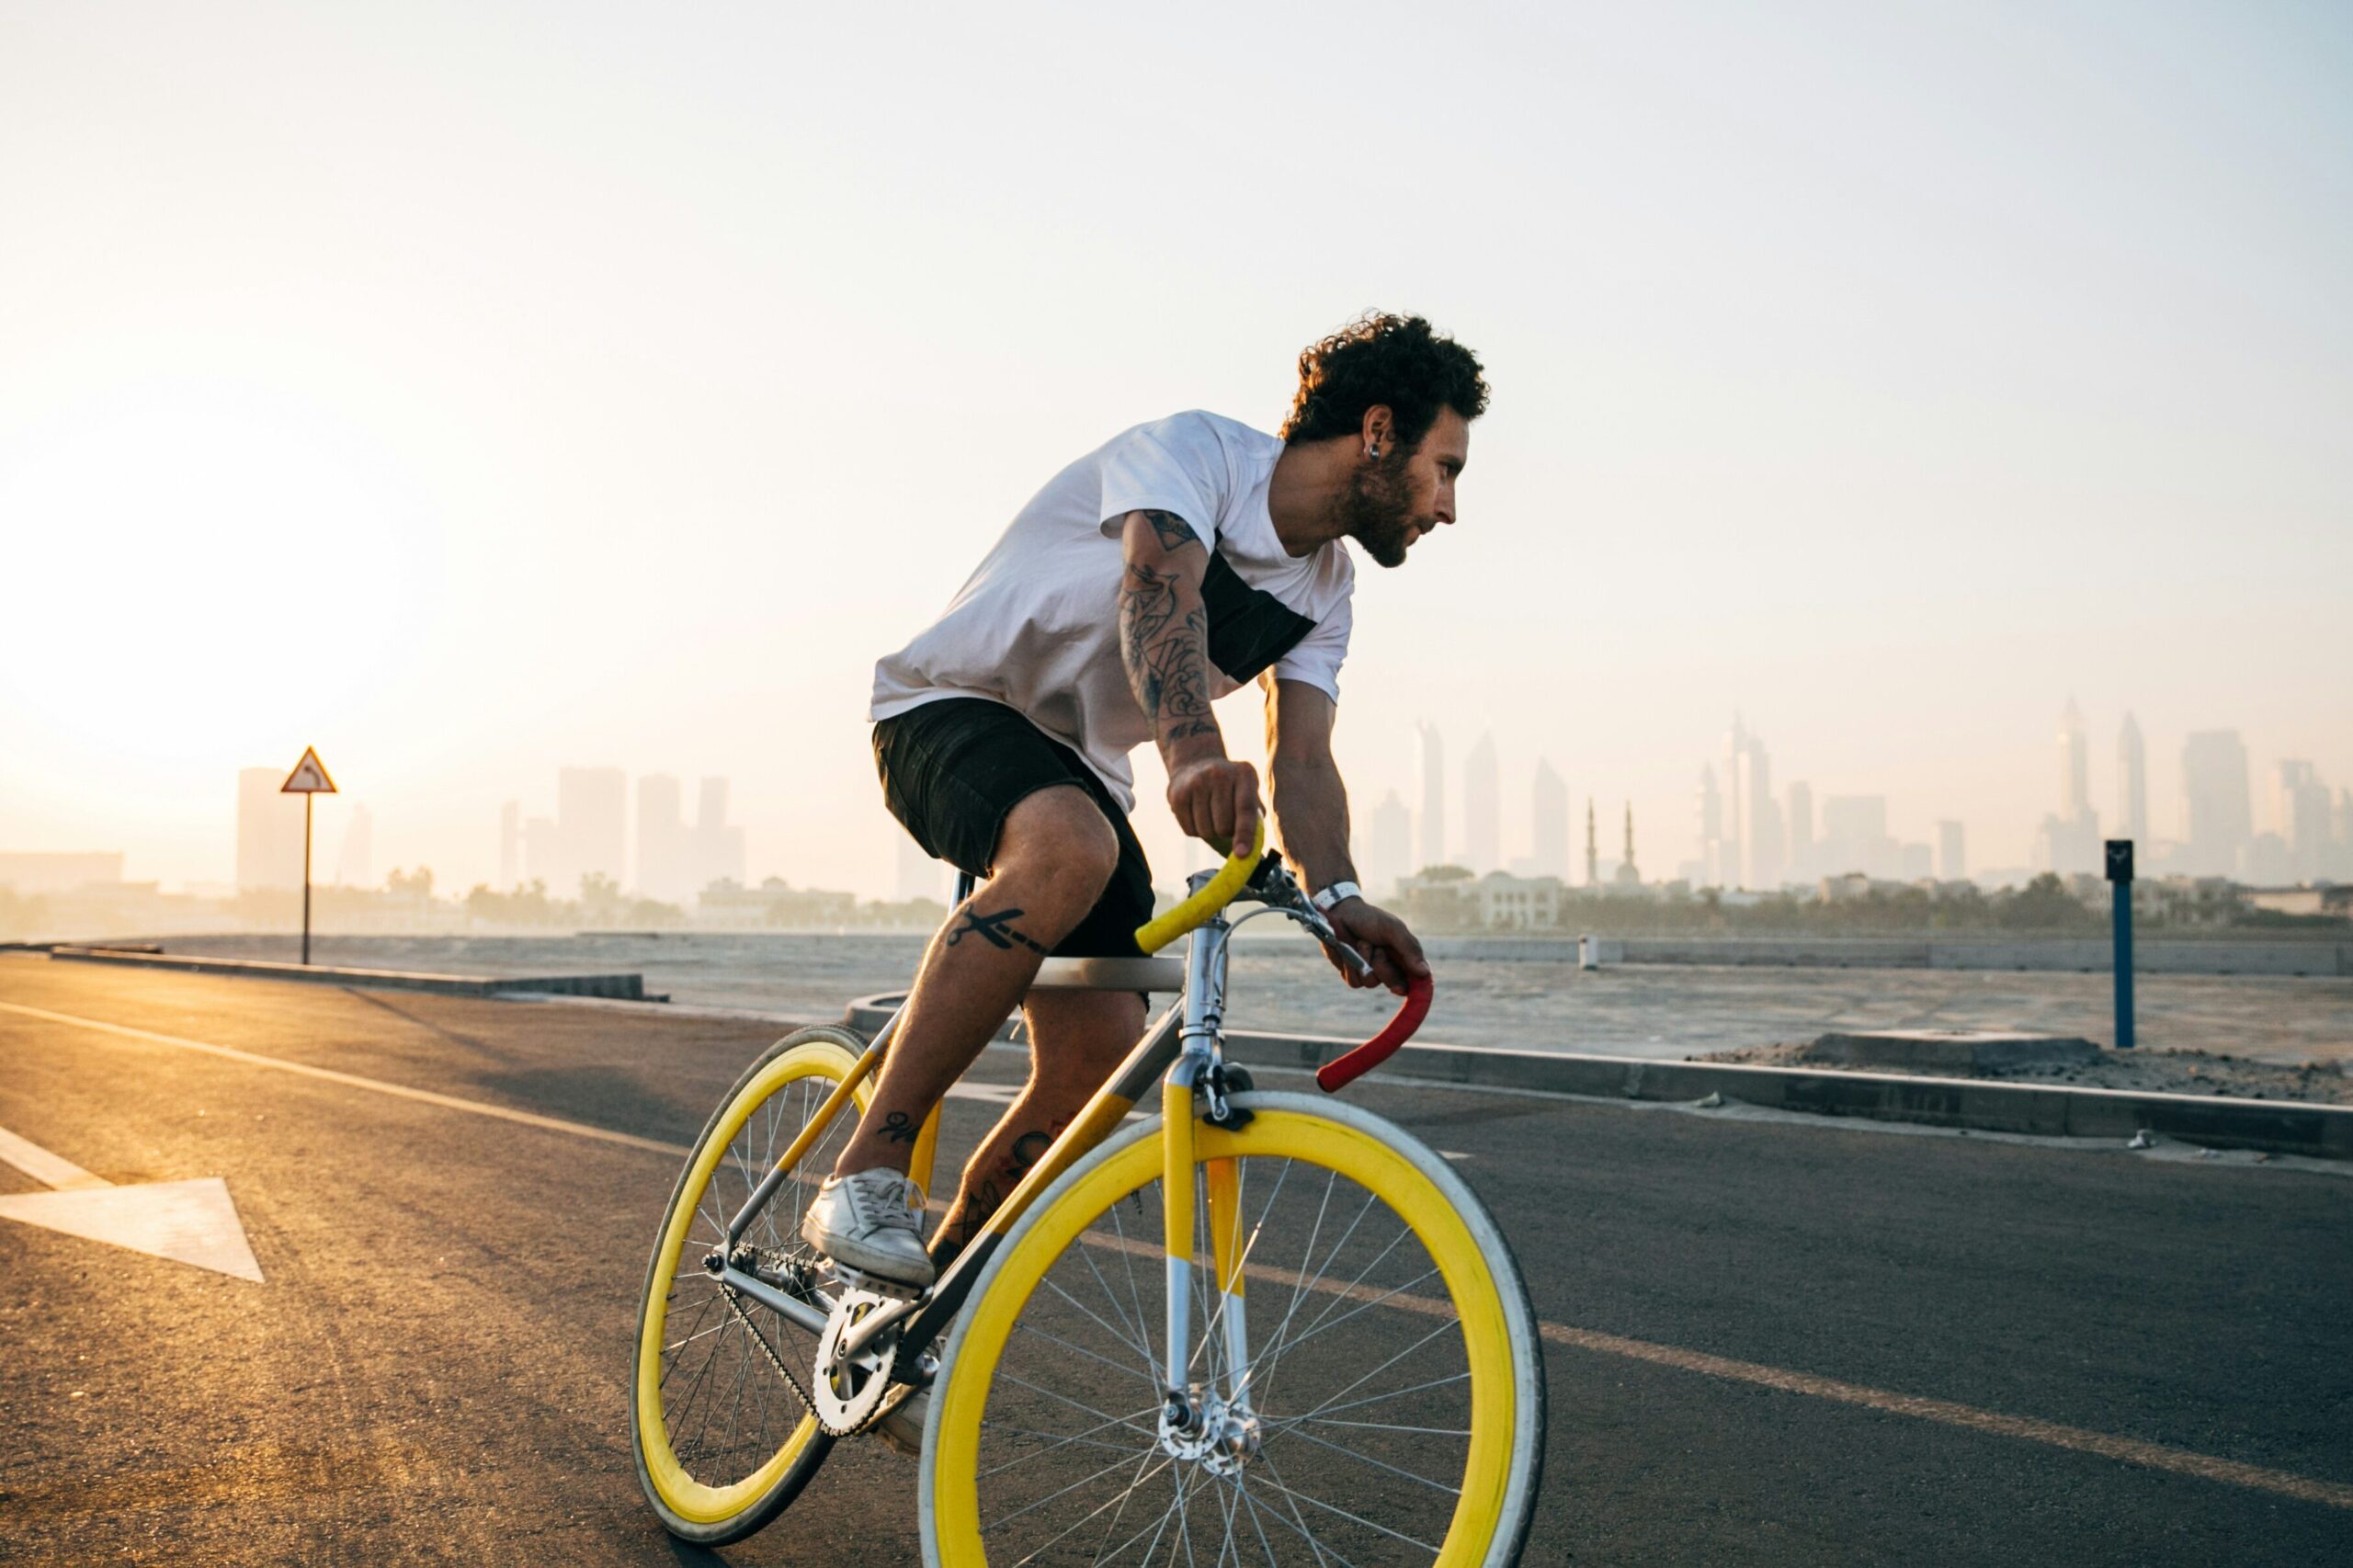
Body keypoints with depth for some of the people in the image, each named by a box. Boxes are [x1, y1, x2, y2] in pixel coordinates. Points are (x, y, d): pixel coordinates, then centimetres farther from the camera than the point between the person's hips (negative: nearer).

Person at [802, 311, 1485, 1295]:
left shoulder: (1325, 593, 6)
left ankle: (935, 1291, 10)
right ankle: (864, 1177, -31)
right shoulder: (1194, 449, -16)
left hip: (1081, 771, 7)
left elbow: (1302, 761, -7)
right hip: (953, 713, -7)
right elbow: (1159, 588, -37)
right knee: (1070, 848, -40)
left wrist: (1335, 897, -28)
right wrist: (1192, 751, -57)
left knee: (1101, 1067, -9)